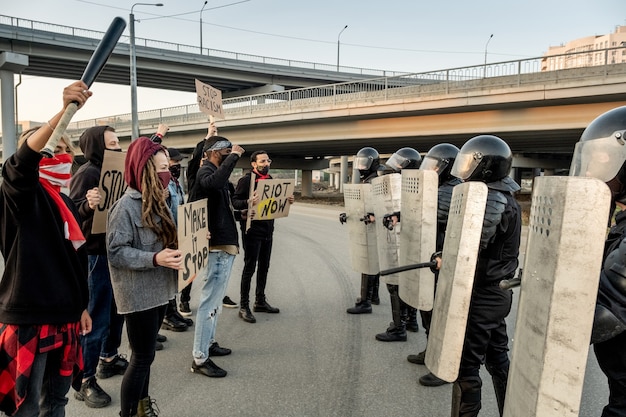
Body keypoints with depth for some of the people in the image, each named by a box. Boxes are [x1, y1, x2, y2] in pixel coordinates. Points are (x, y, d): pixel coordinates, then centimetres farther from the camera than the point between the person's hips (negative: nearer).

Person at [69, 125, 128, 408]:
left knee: (116, 310, 19)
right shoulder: (86, 174, -14)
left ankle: (109, 359, 36)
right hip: (95, 255, -9)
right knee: (97, 318, -3)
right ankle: (85, 381, 9)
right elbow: (72, 212, -22)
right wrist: (88, 205, -40)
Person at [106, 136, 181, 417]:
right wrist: (154, 259, -30)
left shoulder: (155, 202, 10)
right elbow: (115, 252, -21)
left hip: (157, 290, 8)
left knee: (145, 354, 20)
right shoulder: (125, 206, -16)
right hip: (139, 295, -8)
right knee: (142, 357, 2)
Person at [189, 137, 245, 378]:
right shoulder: (205, 171, -12)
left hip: (223, 244, 11)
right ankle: (199, 358, 0)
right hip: (217, 246, -11)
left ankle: (208, 343, 34)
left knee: (214, 300, 20)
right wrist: (234, 157, -28)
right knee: (210, 301, -7)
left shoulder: (215, 172, 18)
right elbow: (215, 182, -38)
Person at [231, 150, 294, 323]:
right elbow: (235, 201, -15)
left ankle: (260, 301, 28)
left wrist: (287, 201, 1)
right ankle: (244, 307, 6)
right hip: (252, 229, -7)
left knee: (264, 267, 15)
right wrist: (248, 202, -34)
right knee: (250, 267, -3)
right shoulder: (246, 180, -9)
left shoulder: (271, 179, 14)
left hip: (268, 229, 7)